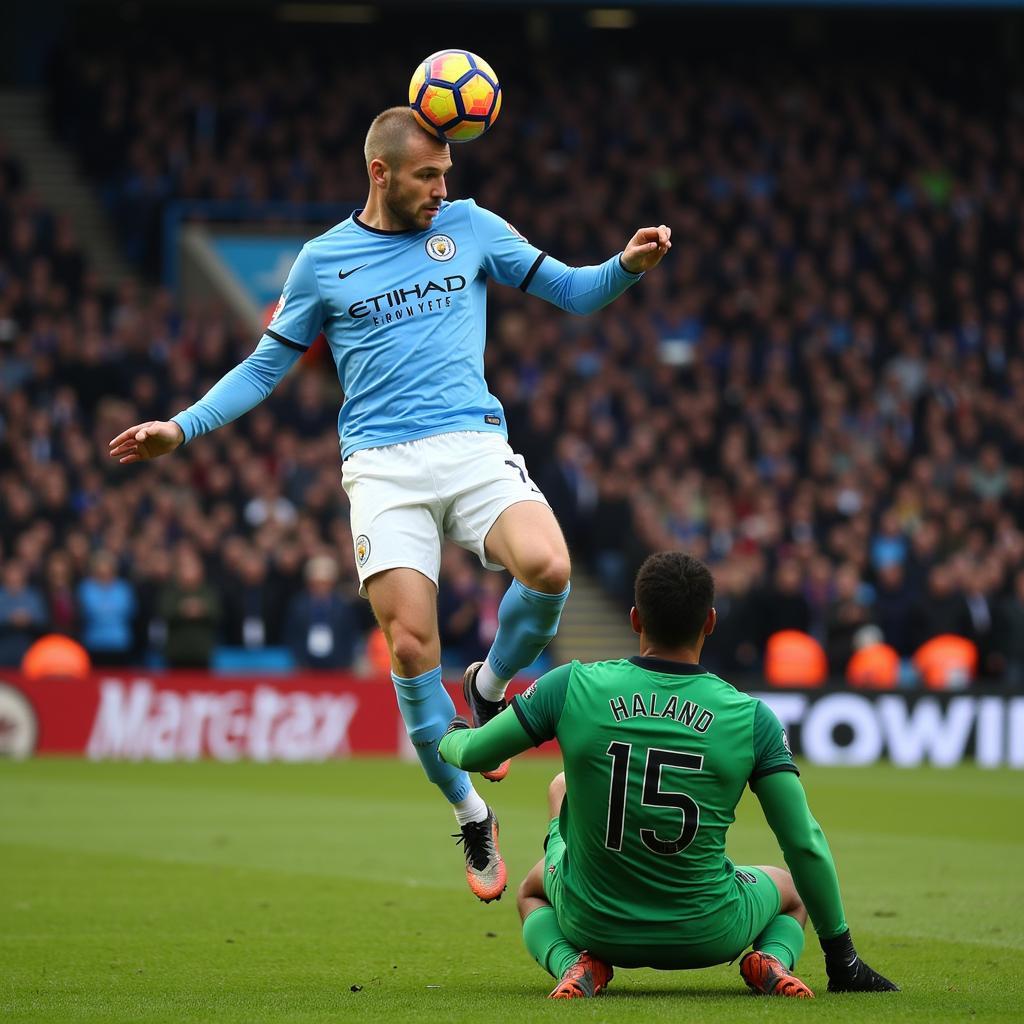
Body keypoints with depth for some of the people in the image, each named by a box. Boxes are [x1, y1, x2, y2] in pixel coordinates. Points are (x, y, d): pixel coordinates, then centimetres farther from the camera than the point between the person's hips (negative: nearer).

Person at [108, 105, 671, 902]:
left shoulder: (470, 227, 12)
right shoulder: (324, 260, 10)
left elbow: (573, 292, 16)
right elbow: (267, 365, 19)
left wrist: (629, 266, -5)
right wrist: (182, 428, 10)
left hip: (475, 446, 1)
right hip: (383, 467, -1)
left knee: (548, 568, -28)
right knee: (410, 645, -14)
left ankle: (490, 687, 3)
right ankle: (470, 814, 3)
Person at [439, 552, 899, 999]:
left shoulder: (572, 686, -13)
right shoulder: (752, 718, -14)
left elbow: (473, 753, -1)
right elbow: (806, 846, -8)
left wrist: (452, 737, 26)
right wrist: (840, 954, 5)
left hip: (592, 926, 0)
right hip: (707, 936, 0)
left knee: (532, 892, 37)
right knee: (792, 890, 32)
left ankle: (570, 963, 4)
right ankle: (773, 960, -1)